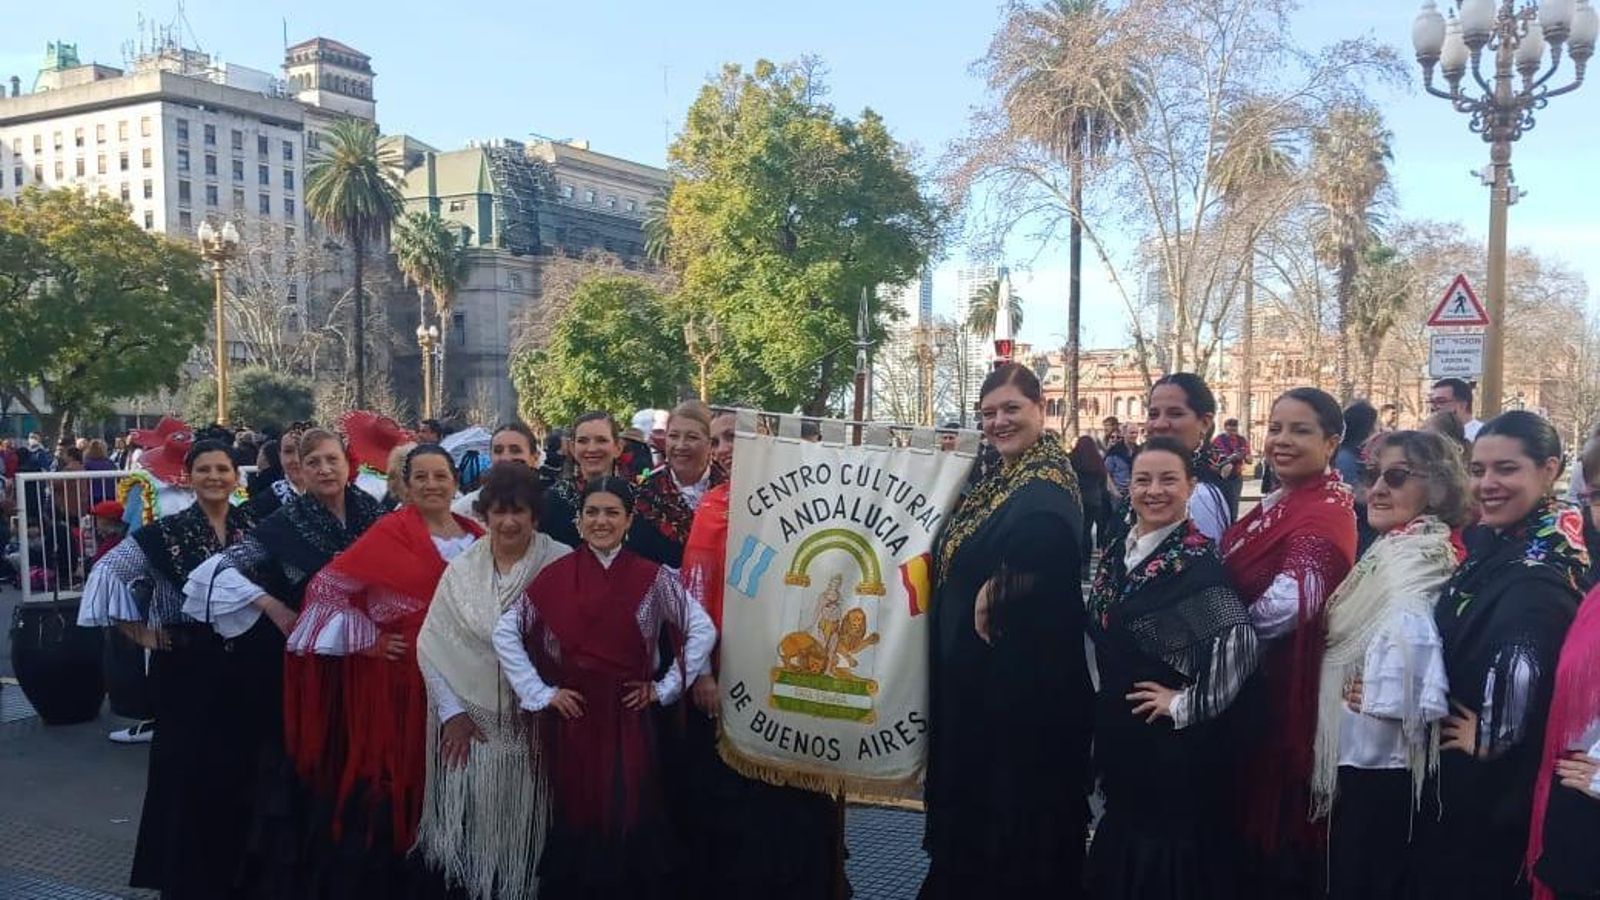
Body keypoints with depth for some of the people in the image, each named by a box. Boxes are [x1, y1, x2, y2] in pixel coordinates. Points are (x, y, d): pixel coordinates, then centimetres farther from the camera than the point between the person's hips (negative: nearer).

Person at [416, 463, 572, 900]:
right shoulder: (462, 569, 1)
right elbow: (432, 644, 2)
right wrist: (451, 711, -4)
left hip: (538, 723, -2)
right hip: (471, 720, 2)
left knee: (523, 820, 8)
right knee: (473, 816, 7)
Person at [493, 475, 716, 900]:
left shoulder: (652, 577, -2)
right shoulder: (555, 575, -1)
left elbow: (703, 630, -1)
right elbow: (505, 632, -1)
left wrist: (666, 688, -3)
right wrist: (540, 692, -4)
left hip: (629, 716, 0)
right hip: (571, 715, 0)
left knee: (630, 816, 3)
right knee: (576, 814, 9)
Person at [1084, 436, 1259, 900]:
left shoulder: (1197, 560, -16)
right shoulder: (1117, 554, 7)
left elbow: (1239, 641, -28)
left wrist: (1188, 704, -20)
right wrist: (1101, 701, 14)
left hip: (1176, 742, -7)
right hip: (1120, 735, 7)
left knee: (1173, 852, 4)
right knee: (1123, 843, 18)